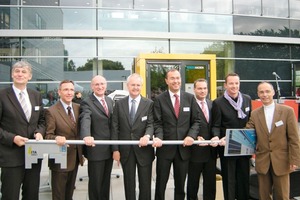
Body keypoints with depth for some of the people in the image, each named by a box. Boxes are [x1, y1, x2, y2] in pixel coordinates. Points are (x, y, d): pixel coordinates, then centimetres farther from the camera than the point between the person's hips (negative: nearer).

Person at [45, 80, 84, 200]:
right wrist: (56, 138, -37)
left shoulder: (78, 108, 3)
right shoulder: (51, 111, -15)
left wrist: (82, 151, 8)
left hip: (75, 157, 6)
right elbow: (48, 135, -17)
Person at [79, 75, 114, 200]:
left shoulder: (110, 101, 10)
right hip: (96, 149, -6)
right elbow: (85, 120, -29)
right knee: (95, 182, 8)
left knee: (106, 181, 19)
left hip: (109, 148, 6)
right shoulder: (87, 103, -11)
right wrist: (86, 136, -50)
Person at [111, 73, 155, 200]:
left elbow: (151, 124, -8)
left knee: (145, 183, 10)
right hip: (125, 150, 1)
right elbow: (115, 128, 2)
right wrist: (115, 149, -3)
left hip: (143, 149, -1)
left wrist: (147, 136, -30)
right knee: (129, 183, 14)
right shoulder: (119, 104, 3)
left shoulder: (149, 104, -1)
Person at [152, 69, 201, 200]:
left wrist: (191, 136, -13)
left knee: (180, 184, 15)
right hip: (165, 147, -1)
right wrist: (158, 137, -22)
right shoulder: (159, 99, -1)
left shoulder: (190, 98, 4)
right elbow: (157, 123, -4)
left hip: (184, 147, 2)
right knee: (161, 183, 10)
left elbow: (196, 120, 3)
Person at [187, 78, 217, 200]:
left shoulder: (212, 104, 7)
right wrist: (196, 138, -21)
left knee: (210, 181, 14)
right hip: (196, 149, -5)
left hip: (211, 150, 5)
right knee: (193, 182, 13)